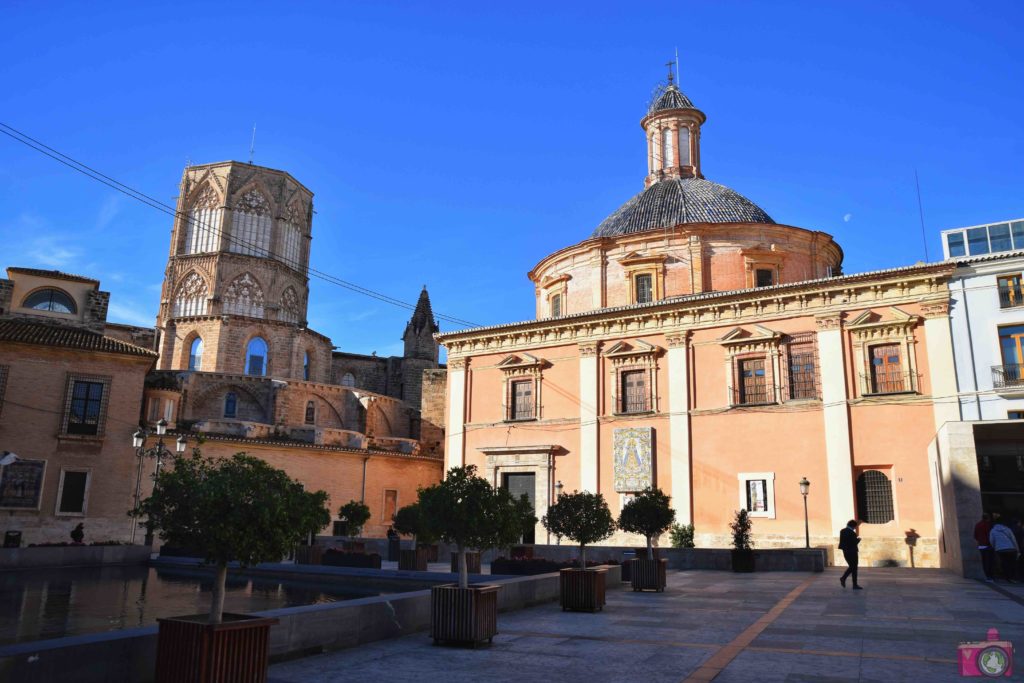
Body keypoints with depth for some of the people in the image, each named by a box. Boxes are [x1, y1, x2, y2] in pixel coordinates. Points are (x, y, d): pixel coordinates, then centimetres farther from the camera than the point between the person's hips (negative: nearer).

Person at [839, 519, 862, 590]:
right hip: (852, 552, -7)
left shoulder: (842, 531, 6)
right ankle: (855, 585, 8)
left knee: (851, 567, 20)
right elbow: (854, 543, -19)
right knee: (854, 568, 3)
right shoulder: (852, 532, -18)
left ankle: (843, 578, 7)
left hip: (845, 552, 7)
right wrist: (858, 540, 2)